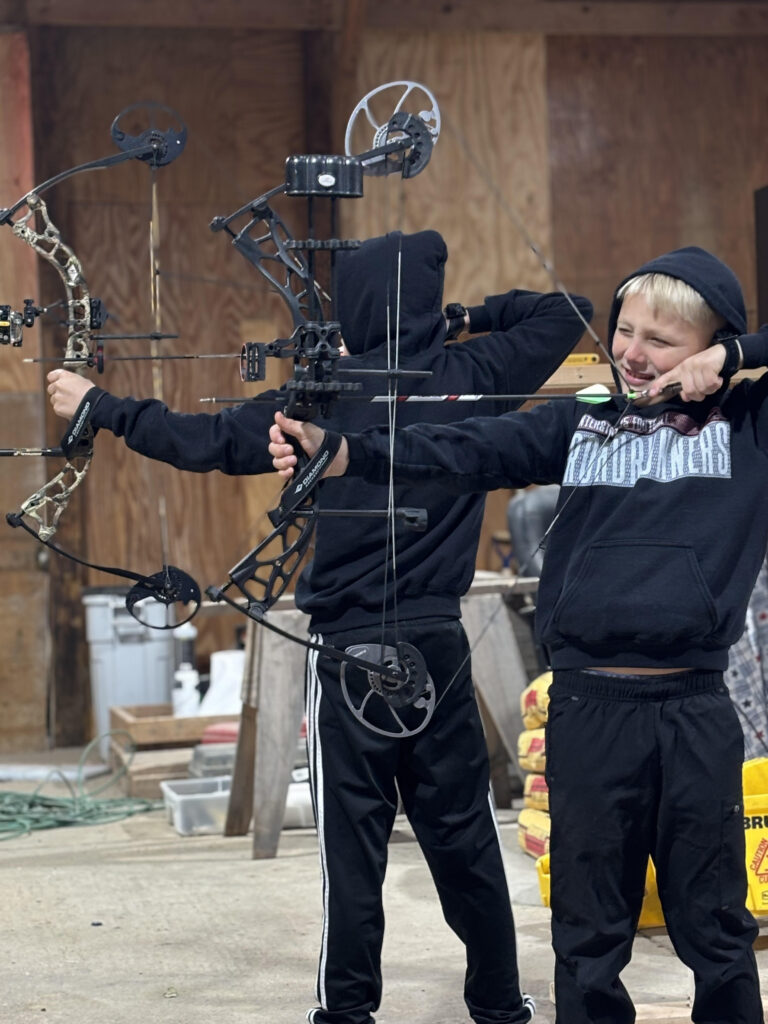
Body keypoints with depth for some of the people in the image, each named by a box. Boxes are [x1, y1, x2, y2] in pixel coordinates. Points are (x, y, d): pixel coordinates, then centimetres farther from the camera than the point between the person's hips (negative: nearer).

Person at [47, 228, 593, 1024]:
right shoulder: (473, 376, -1)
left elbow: (207, 441, -8)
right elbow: (564, 313, 12)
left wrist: (100, 408, 3)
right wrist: (472, 318, 16)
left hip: (350, 645, -3)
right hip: (439, 641, 3)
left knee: (354, 833, 3)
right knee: (461, 825, 11)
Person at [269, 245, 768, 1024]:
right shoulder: (580, 427, 8)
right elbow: (466, 451, -5)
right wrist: (345, 453, -20)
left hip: (697, 714, -1)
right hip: (588, 707, 1)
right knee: (589, 937, 8)